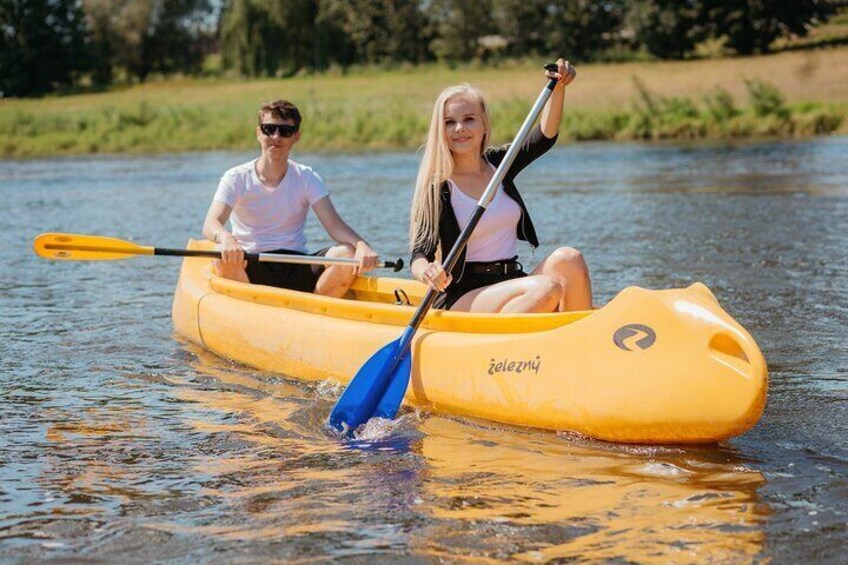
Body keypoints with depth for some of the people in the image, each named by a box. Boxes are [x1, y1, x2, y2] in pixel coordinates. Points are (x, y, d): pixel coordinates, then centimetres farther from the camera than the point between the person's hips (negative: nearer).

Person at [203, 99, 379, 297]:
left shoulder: (307, 179, 7)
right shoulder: (237, 178, 0)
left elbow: (334, 225, -6)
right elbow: (210, 224, -15)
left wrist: (361, 245, -29)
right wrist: (226, 238, -41)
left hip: (298, 271, 2)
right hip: (251, 270, -2)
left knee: (346, 254, -24)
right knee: (225, 256, -34)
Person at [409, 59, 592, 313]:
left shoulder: (497, 164, 12)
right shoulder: (438, 188, -5)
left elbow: (545, 136, -1)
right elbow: (420, 256, -12)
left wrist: (558, 88, -17)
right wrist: (427, 273, -36)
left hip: (510, 284, 6)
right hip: (460, 298, -6)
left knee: (567, 259, -23)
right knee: (546, 289, -31)